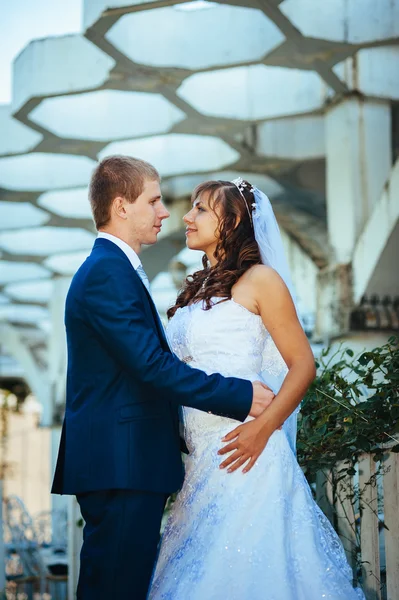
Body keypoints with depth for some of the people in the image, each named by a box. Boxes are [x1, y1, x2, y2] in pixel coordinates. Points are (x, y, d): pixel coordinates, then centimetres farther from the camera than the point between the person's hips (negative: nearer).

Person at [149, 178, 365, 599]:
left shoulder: (260, 280, -2)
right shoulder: (196, 290, 18)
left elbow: (303, 363, -7)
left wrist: (264, 425, -19)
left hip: (242, 444, -7)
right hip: (202, 455, 7)